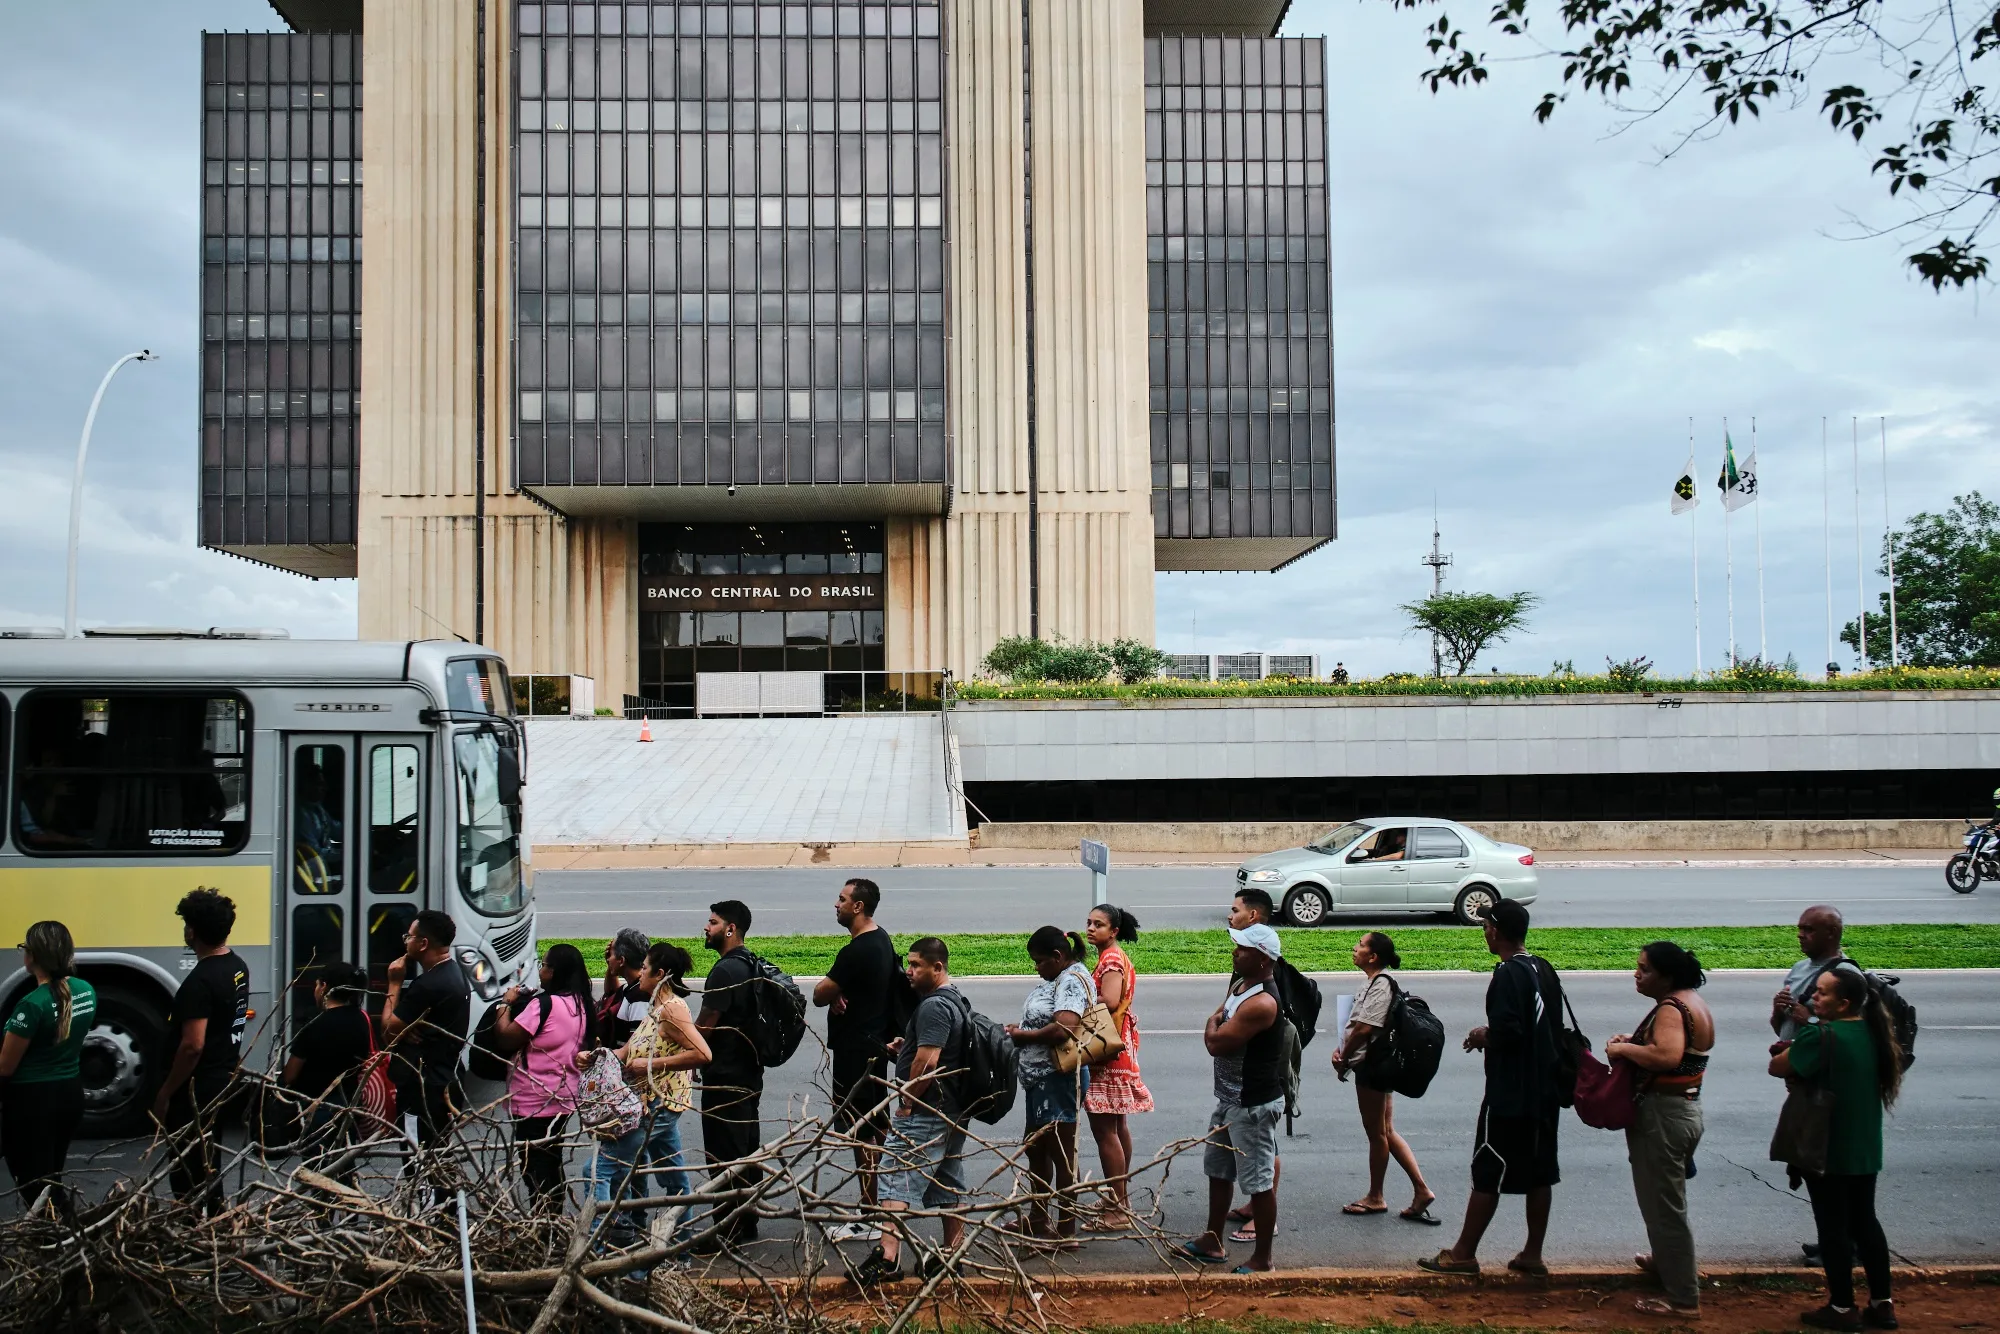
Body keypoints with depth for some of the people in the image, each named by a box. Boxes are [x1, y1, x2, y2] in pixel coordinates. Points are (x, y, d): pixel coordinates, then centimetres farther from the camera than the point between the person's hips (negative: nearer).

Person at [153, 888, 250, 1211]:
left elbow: (192, 1046, -26)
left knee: (187, 1178, -1)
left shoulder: (200, 981, -23)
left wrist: (165, 1093, -16)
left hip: (197, 1091, -9)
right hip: (225, 1083, 9)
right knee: (206, 1169, 20)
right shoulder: (238, 967, 6)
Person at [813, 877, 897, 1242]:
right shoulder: (882, 939, 9)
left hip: (855, 1050, -10)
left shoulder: (856, 951, -23)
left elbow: (820, 995, -19)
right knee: (877, 1124, 19)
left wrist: (831, 992, 3)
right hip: (876, 1042, 11)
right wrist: (838, 993, 0)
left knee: (859, 1132, -5)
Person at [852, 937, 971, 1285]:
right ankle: (952, 1254, 18)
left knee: (899, 1178, -13)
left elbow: (926, 1062, -24)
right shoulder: (958, 1001, 17)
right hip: (954, 1109, 11)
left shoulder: (933, 1006, -16)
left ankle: (887, 1255, -22)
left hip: (924, 1111, -11)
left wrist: (907, 1102, -14)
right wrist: (906, 1047, 12)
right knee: (949, 1184, 14)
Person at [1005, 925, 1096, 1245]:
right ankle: (1038, 1218, 36)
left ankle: (1066, 1230, 4)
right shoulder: (1056, 979, 14)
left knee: (1061, 1152, -3)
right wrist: (1019, 1030, 5)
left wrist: (1023, 1035, -15)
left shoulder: (1073, 980, -17)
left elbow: (1062, 1029, -30)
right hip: (1041, 1078, 11)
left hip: (1059, 1079, -11)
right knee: (1035, 1146, 21)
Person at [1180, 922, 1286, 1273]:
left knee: (1259, 1182, 2)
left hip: (1254, 1105, -11)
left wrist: (1214, 1022, -5)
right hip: (1229, 1098, 11)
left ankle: (1262, 1258, 14)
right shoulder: (1239, 984, 6)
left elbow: (1215, 1042, -24)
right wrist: (1217, 1023, -3)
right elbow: (1217, 1024, 17)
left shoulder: (1262, 1002, -26)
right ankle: (1212, 1243, 36)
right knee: (1218, 1171, 21)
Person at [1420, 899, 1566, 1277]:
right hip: (1544, 1091, 9)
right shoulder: (1544, 970, 9)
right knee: (1540, 1173, 12)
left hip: (1509, 1095, -8)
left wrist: (1483, 1037, -5)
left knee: (1487, 1175, 0)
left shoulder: (1508, 975, -18)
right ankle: (1532, 1255, 18)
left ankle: (1464, 1254, 7)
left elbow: (1507, 1033, -26)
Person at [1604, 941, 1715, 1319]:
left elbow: (1667, 1056, -37)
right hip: (1686, 1108, 10)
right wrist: (1634, 1043, 4)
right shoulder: (1693, 1002, 10)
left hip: (1662, 1115, -10)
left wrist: (1624, 1048, -23)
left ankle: (1685, 1298, 4)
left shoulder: (1671, 1008, -21)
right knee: (1666, 1199, 27)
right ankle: (1666, 1261, 45)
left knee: (1664, 1205, -2)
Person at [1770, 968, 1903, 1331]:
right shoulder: (1872, 1031, 4)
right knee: (1865, 1222, 16)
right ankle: (1882, 1304, 21)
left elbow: (1777, 1067, -17)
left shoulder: (1822, 1036, -22)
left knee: (1834, 1228, 3)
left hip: (1828, 1150, -8)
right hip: (1865, 1149, 8)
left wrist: (1789, 1049, 2)